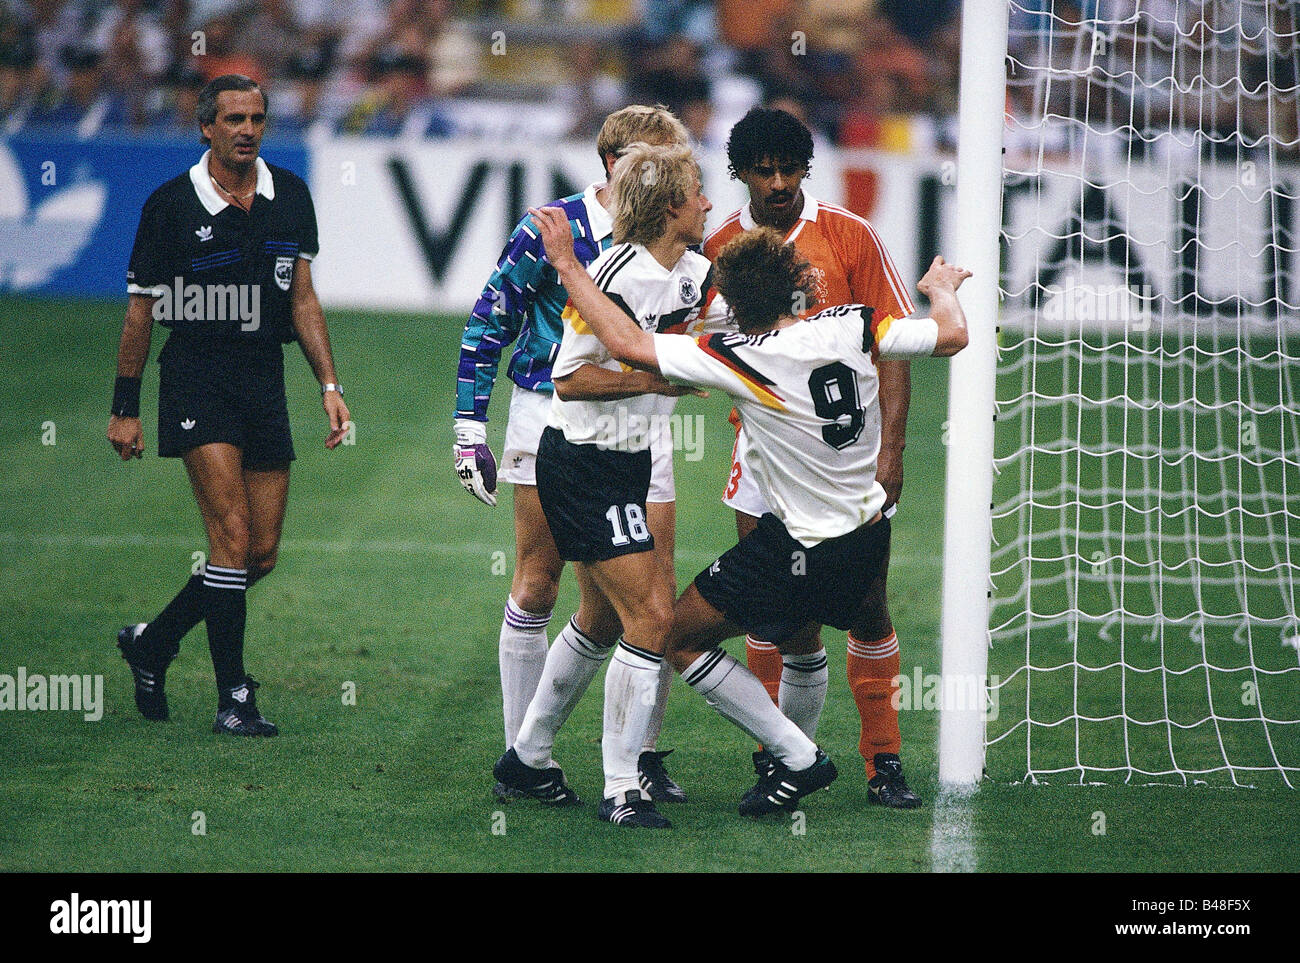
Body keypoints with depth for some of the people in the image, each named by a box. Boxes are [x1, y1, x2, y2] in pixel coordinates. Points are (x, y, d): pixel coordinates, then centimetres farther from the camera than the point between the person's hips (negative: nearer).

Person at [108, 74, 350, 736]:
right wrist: (125, 406, 2)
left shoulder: (290, 196, 7)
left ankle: (152, 644, 25)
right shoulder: (171, 204, -6)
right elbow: (141, 308, 1)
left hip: (265, 382, 5)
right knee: (233, 536, -15)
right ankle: (233, 698, -9)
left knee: (262, 554, 6)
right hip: (196, 378, -5)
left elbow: (302, 297, 12)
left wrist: (329, 385, 3)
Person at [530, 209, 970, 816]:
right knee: (798, 635, 32)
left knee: (682, 640, 5)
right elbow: (952, 335, 0)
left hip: (799, 551, -7)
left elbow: (628, 345, -25)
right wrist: (943, 290, 23)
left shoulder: (740, 359, -22)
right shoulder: (851, 327, -10)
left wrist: (566, 265, -17)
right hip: (869, 531, 7)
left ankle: (798, 758, 5)